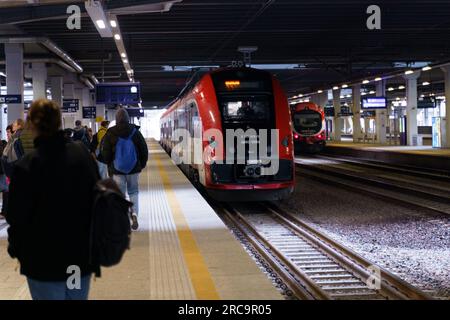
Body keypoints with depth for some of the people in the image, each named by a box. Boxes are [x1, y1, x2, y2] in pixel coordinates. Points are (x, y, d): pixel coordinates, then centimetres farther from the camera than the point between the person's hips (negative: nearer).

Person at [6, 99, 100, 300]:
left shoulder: (26, 166, -17)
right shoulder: (83, 154, -3)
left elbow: (17, 217, -11)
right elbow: (96, 199, 5)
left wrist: (15, 249, 7)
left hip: (44, 261, -4)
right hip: (82, 255, 4)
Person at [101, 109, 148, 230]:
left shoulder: (110, 133, -5)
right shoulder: (135, 131, -2)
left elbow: (105, 152, -2)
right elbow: (144, 149, 1)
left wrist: (109, 165, 12)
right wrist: (142, 164, 13)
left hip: (117, 169, -1)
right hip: (133, 168, 1)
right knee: (134, 192, 13)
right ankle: (134, 214, -6)